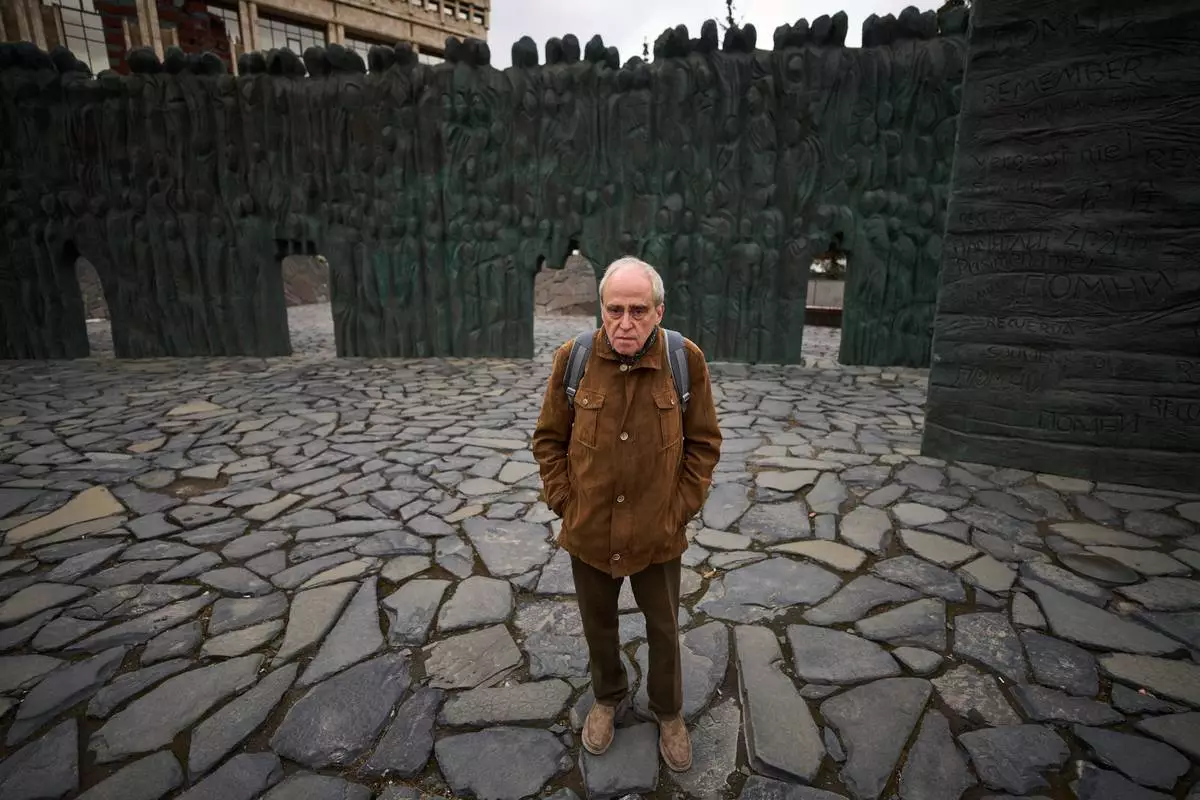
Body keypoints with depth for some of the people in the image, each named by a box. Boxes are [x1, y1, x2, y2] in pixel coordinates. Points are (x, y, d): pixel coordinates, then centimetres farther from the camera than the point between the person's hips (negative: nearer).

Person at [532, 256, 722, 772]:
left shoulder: (686, 359, -13)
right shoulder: (572, 358, -11)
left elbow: (703, 443, -4)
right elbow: (549, 439, -1)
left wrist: (681, 508, -8)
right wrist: (563, 501, -5)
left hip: (658, 534, -1)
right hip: (588, 531, 1)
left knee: (664, 631, 19)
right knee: (598, 625, 23)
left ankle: (668, 712, 46)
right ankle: (608, 697, 51)